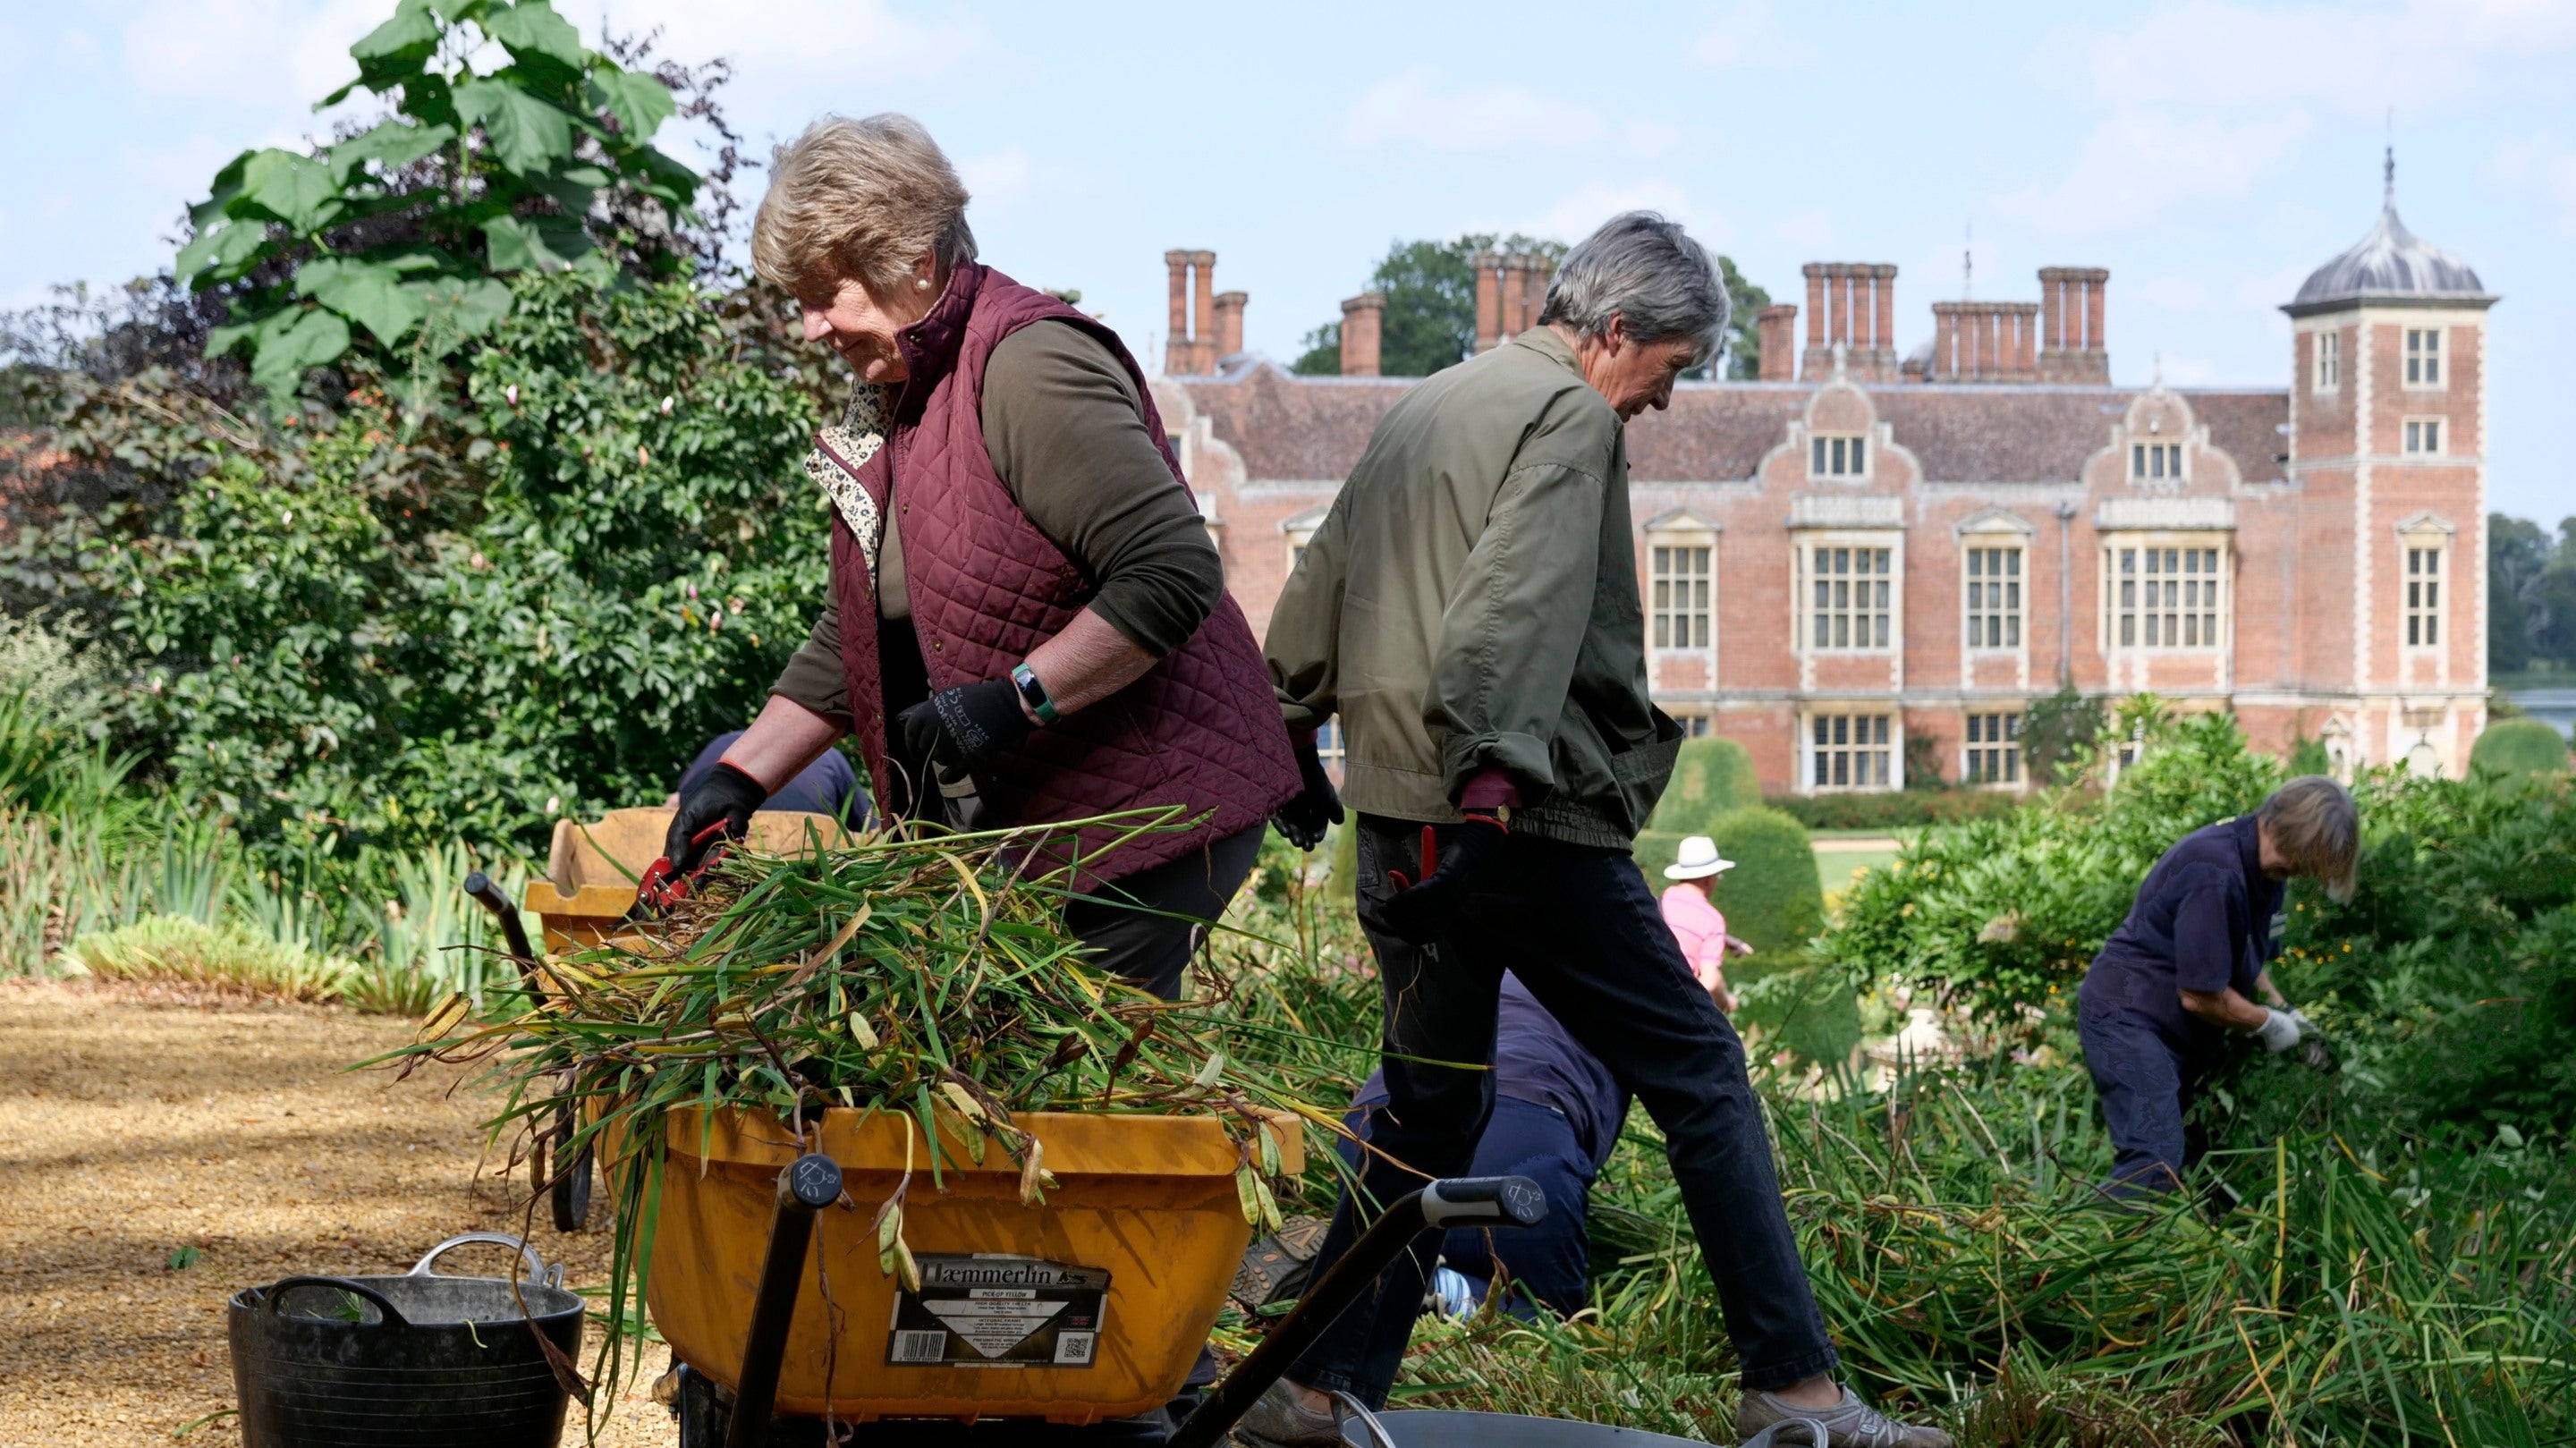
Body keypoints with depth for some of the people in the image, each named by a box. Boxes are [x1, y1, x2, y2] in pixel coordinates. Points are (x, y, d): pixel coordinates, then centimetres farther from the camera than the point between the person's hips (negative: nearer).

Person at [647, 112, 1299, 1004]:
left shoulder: (1028, 368, -15)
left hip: (1147, 814, -8)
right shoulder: (885, 411, 15)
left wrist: (1011, 701, -23)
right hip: (1015, 828, 8)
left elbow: (1175, 573, -22)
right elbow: (849, 648, 21)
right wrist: (739, 778, 12)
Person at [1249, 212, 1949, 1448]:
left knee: (1430, 1104, 17)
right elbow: (1516, 601, -22)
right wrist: (1492, 758, -30)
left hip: (1397, 824, 9)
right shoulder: (1571, 418, -7)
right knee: (1700, 1077, -3)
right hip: (1522, 824, -9)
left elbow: (1317, 587, 25)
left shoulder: (1419, 410, 21)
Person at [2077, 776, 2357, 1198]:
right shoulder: (2216, 874, -26)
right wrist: (2269, 1024, -9)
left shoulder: (2264, 869, 7)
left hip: (2178, 1032, 11)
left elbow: (2247, 960, 25)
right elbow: (2200, 995, -24)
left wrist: (2282, 1009, 9)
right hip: (2128, 1016, -11)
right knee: (2157, 1159, -22)